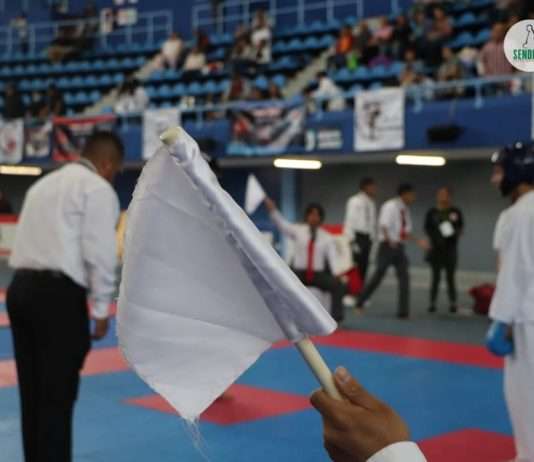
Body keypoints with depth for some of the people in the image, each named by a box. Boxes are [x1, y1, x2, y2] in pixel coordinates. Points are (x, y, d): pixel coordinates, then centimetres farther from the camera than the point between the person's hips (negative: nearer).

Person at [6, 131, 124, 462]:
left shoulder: (45, 183, 23)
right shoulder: (98, 189, -3)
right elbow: (100, 253, -10)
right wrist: (102, 310, -5)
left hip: (22, 289, 8)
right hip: (57, 293, -8)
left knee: (33, 391, 15)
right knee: (57, 395, -2)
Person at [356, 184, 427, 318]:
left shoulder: (405, 210, 11)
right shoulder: (390, 206, -14)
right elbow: (383, 225, -25)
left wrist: (418, 241, 9)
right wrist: (390, 240, -39)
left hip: (399, 247, 7)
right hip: (387, 246, -7)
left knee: (404, 278, 0)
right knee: (379, 275, -1)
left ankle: (403, 311, 5)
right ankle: (360, 302, 18)